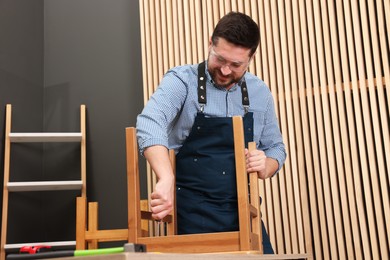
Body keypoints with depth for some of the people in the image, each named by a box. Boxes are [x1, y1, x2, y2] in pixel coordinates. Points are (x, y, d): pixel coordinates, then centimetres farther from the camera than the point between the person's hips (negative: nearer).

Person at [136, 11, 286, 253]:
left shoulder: (260, 92, 4)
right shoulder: (182, 80, -10)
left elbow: (275, 147, 12)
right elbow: (150, 125, -28)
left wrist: (265, 167, -12)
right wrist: (167, 179, -44)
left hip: (242, 211, 4)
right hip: (193, 214, -4)